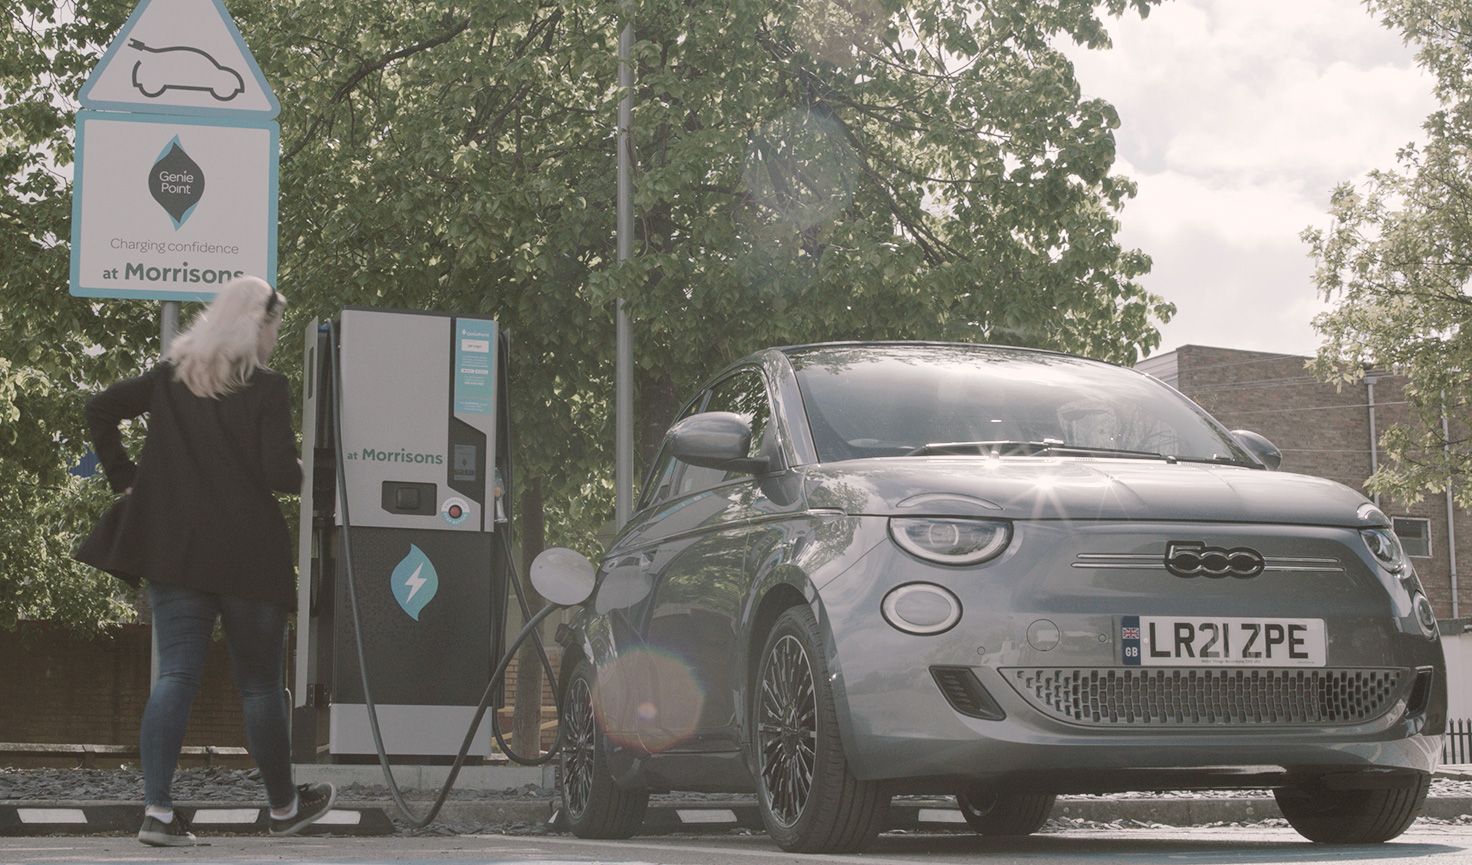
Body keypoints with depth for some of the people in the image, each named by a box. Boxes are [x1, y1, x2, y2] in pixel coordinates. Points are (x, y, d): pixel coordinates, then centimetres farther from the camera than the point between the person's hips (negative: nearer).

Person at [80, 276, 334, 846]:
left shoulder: (170, 377, 8)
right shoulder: (267, 388, -7)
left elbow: (100, 409, 6)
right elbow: (281, 473, -15)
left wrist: (124, 476, 10)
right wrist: (303, 475, 7)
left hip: (173, 548, 4)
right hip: (248, 553, -4)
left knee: (176, 675, 2)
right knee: (260, 682, 8)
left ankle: (157, 810, -10)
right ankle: (284, 807, 23)